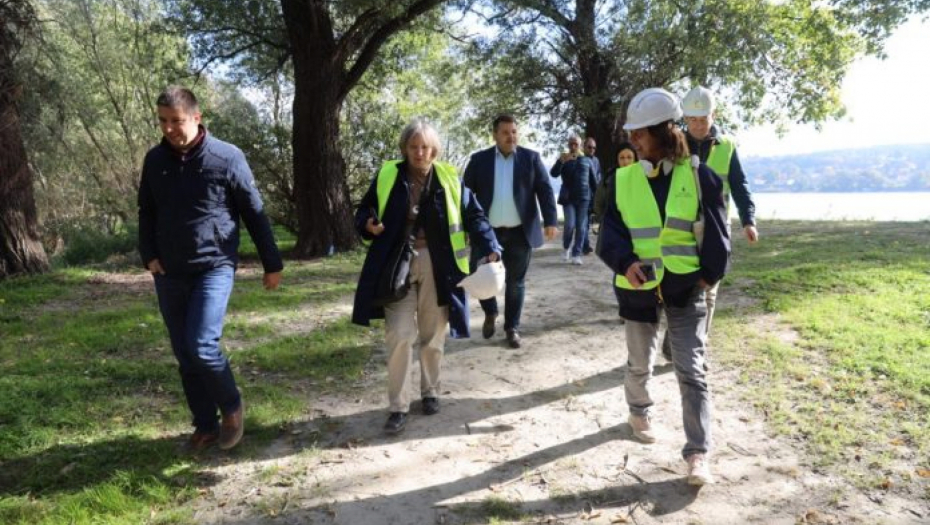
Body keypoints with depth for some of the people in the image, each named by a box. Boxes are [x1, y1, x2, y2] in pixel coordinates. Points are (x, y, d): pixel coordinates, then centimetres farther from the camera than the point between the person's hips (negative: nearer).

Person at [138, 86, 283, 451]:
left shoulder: (227, 158, -7)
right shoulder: (155, 160, 5)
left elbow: (255, 214, -2)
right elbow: (146, 213, 15)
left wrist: (271, 263, 0)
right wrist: (149, 255, 0)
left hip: (215, 267, -5)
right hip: (170, 273, 5)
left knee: (201, 345, -17)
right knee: (184, 355, 8)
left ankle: (232, 406, 10)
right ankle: (205, 425, 24)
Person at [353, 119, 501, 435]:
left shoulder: (449, 179, 1)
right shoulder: (387, 176, 1)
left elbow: (474, 215, 0)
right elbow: (364, 211, 9)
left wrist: (490, 247, -15)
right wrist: (369, 224, -15)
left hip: (436, 265, 1)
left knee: (433, 335, 12)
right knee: (399, 335, -6)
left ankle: (430, 392, 33)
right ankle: (398, 407, 7)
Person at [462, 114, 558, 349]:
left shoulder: (531, 158, 3)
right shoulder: (479, 159, 3)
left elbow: (545, 190, 0)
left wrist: (550, 221, -10)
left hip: (520, 232, 0)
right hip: (487, 232, 0)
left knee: (515, 282, 8)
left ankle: (512, 327, 22)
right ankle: (490, 313, 32)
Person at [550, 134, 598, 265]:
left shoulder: (587, 161, 9)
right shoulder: (564, 160, 6)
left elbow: (594, 180, 12)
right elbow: (553, 174, -12)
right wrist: (560, 161, -29)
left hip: (584, 198, 1)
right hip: (568, 198, -1)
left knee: (581, 227, -2)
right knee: (570, 225, -11)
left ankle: (576, 254, 3)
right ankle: (567, 247, 15)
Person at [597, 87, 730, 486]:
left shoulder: (698, 176, -4)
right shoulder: (622, 180, 0)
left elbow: (715, 231, 1)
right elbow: (611, 232, -4)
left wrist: (709, 274, -4)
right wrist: (625, 262, -22)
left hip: (685, 286, -2)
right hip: (639, 286, 2)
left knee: (691, 370, -2)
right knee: (640, 363, 17)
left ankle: (698, 454, 4)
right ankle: (639, 413, 46)